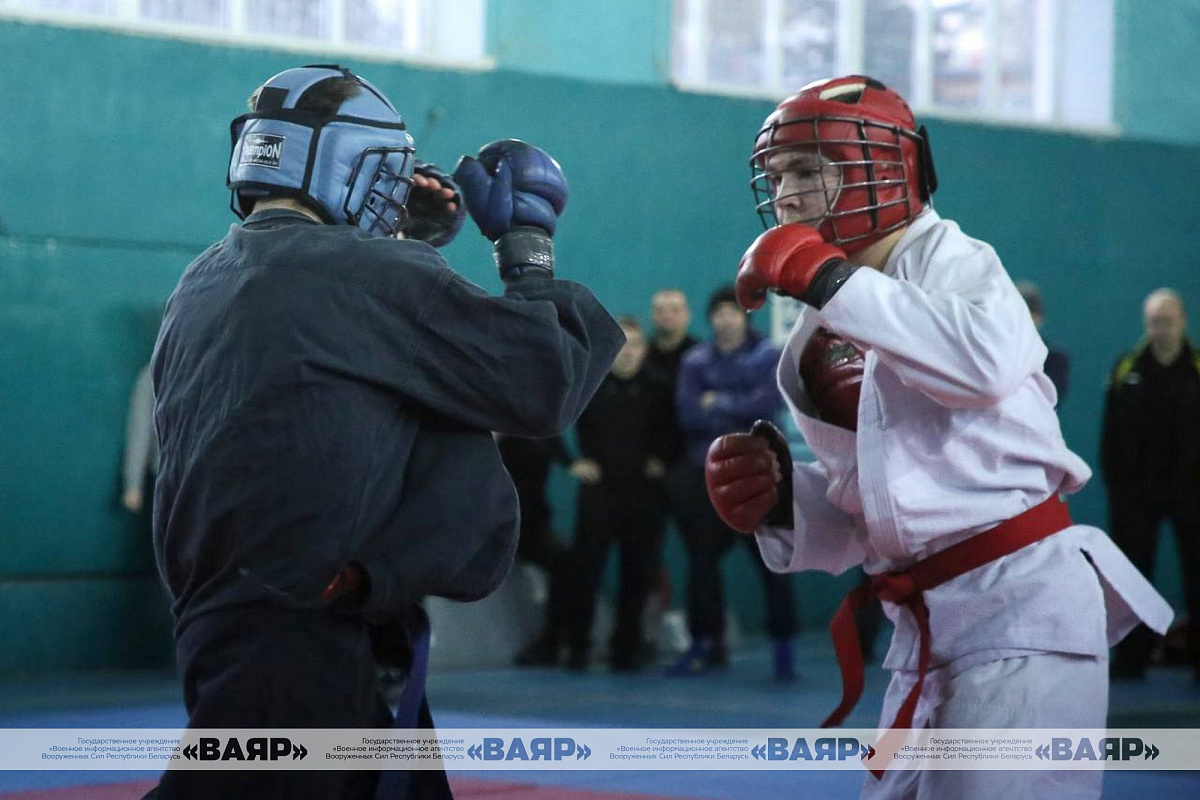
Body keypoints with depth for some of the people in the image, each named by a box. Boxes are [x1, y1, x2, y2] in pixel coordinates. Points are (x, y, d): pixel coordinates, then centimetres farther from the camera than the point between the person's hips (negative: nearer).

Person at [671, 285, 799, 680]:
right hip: (707, 472, 2)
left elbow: (769, 401, -14)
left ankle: (783, 645, -1)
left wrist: (719, 403, -9)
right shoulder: (696, 360, 7)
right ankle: (706, 643, 13)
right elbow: (688, 412, -6)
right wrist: (742, 416, -13)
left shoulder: (767, 357, 2)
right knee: (702, 559, 3)